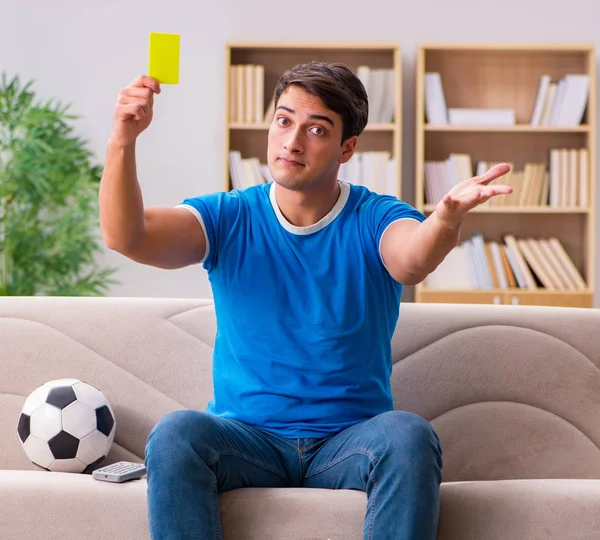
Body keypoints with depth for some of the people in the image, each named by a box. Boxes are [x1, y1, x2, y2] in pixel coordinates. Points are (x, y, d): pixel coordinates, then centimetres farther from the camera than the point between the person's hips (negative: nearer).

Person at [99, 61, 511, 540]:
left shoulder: (374, 219, 0)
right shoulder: (228, 218, 4)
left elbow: (411, 262, -25)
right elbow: (125, 237, -13)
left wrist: (446, 218, -49)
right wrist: (123, 141, -30)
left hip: (350, 443, 0)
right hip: (248, 440, 1)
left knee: (408, 436, -32)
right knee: (174, 434, -30)